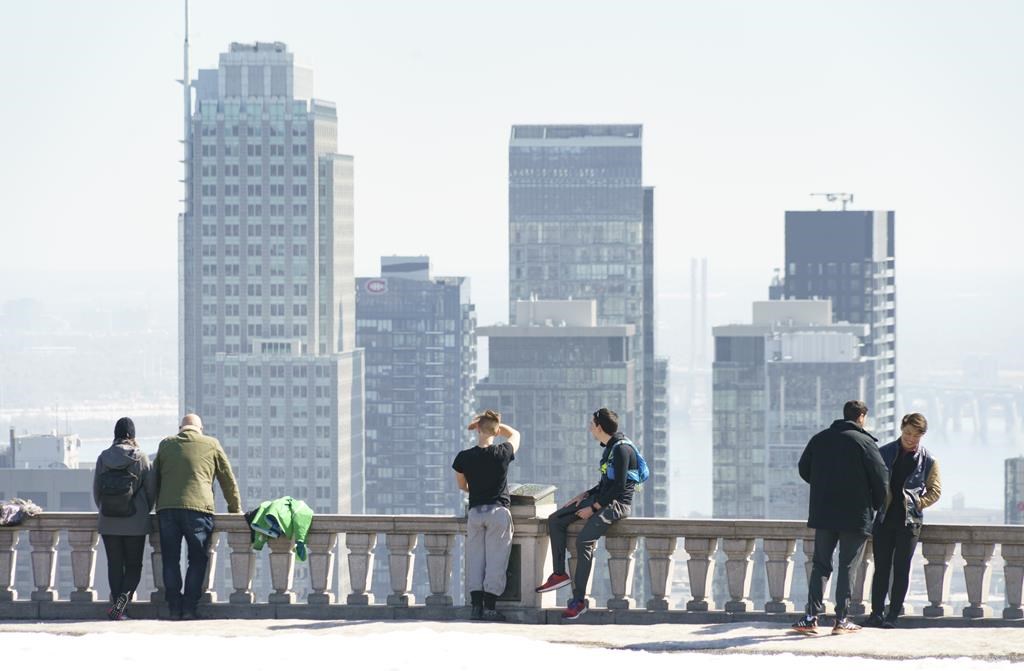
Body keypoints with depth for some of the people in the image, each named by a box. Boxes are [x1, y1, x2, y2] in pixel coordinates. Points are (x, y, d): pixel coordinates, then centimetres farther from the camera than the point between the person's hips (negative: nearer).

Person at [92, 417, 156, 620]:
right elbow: (151, 489, -2)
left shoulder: (103, 457, -1)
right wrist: (145, 511, 16)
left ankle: (118, 603, 3)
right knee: (134, 565, 7)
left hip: (108, 524, 2)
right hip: (135, 524, -2)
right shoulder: (140, 457, -7)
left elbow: (96, 490, 5)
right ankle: (125, 594, -18)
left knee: (114, 565, 9)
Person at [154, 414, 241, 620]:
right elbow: (228, 480, 15)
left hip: (166, 509, 2)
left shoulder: (166, 444, 17)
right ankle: (189, 608, -1)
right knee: (197, 560, 5)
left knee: (170, 560, 7)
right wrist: (236, 510, 25)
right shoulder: (211, 445, 11)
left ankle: (174, 608, 5)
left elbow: (155, 479, 21)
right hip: (198, 508, -2)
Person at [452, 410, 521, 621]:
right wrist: (494, 423, 8)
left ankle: (476, 605, 4)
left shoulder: (464, 457, -5)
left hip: (475, 512, 2)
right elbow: (514, 434, 14)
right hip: (498, 512, -2)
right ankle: (490, 607, -4)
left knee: (475, 559, 8)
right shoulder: (502, 453, -8)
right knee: (496, 560, 0)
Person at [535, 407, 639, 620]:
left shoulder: (621, 449, -16)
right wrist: (586, 494, 9)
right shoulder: (608, 447, 15)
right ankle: (559, 574, 5)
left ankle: (579, 599, -25)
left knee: (584, 540, -27)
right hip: (602, 499, 10)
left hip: (617, 503, -10)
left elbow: (619, 486, -21)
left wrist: (593, 508, -18)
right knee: (555, 520, 4)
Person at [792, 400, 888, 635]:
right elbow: (880, 479, -10)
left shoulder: (819, 439, 6)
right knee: (848, 568, 3)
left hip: (823, 514, 4)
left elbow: (804, 469, 14)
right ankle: (841, 620, 2)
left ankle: (812, 617, 0)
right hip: (856, 517, -4)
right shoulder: (865, 443, -9)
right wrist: (876, 505, 7)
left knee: (820, 565, 9)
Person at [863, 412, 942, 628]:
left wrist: (916, 503, -9)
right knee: (881, 568, 3)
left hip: (909, 521, -1)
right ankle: (877, 613, 7)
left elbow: (935, 491, 3)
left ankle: (893, 615, 4)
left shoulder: (928, 461, 1)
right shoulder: (885, 453, 5)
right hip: (883, 519, 1)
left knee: (901, 570, 0)